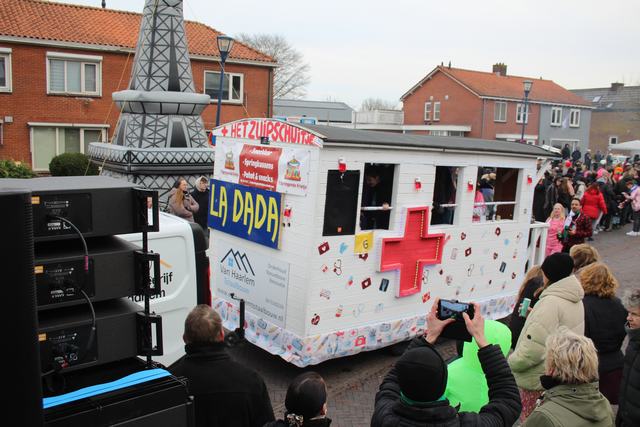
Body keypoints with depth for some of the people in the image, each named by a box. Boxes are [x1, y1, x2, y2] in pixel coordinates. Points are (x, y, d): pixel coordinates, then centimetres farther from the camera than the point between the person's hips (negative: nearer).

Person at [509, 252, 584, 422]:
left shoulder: (551, 303, -24)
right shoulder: (575, 300, 6)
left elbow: (533, 349, -27)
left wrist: (510, 363, -13)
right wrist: (533, 316, 10)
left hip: (538, 382, -9)